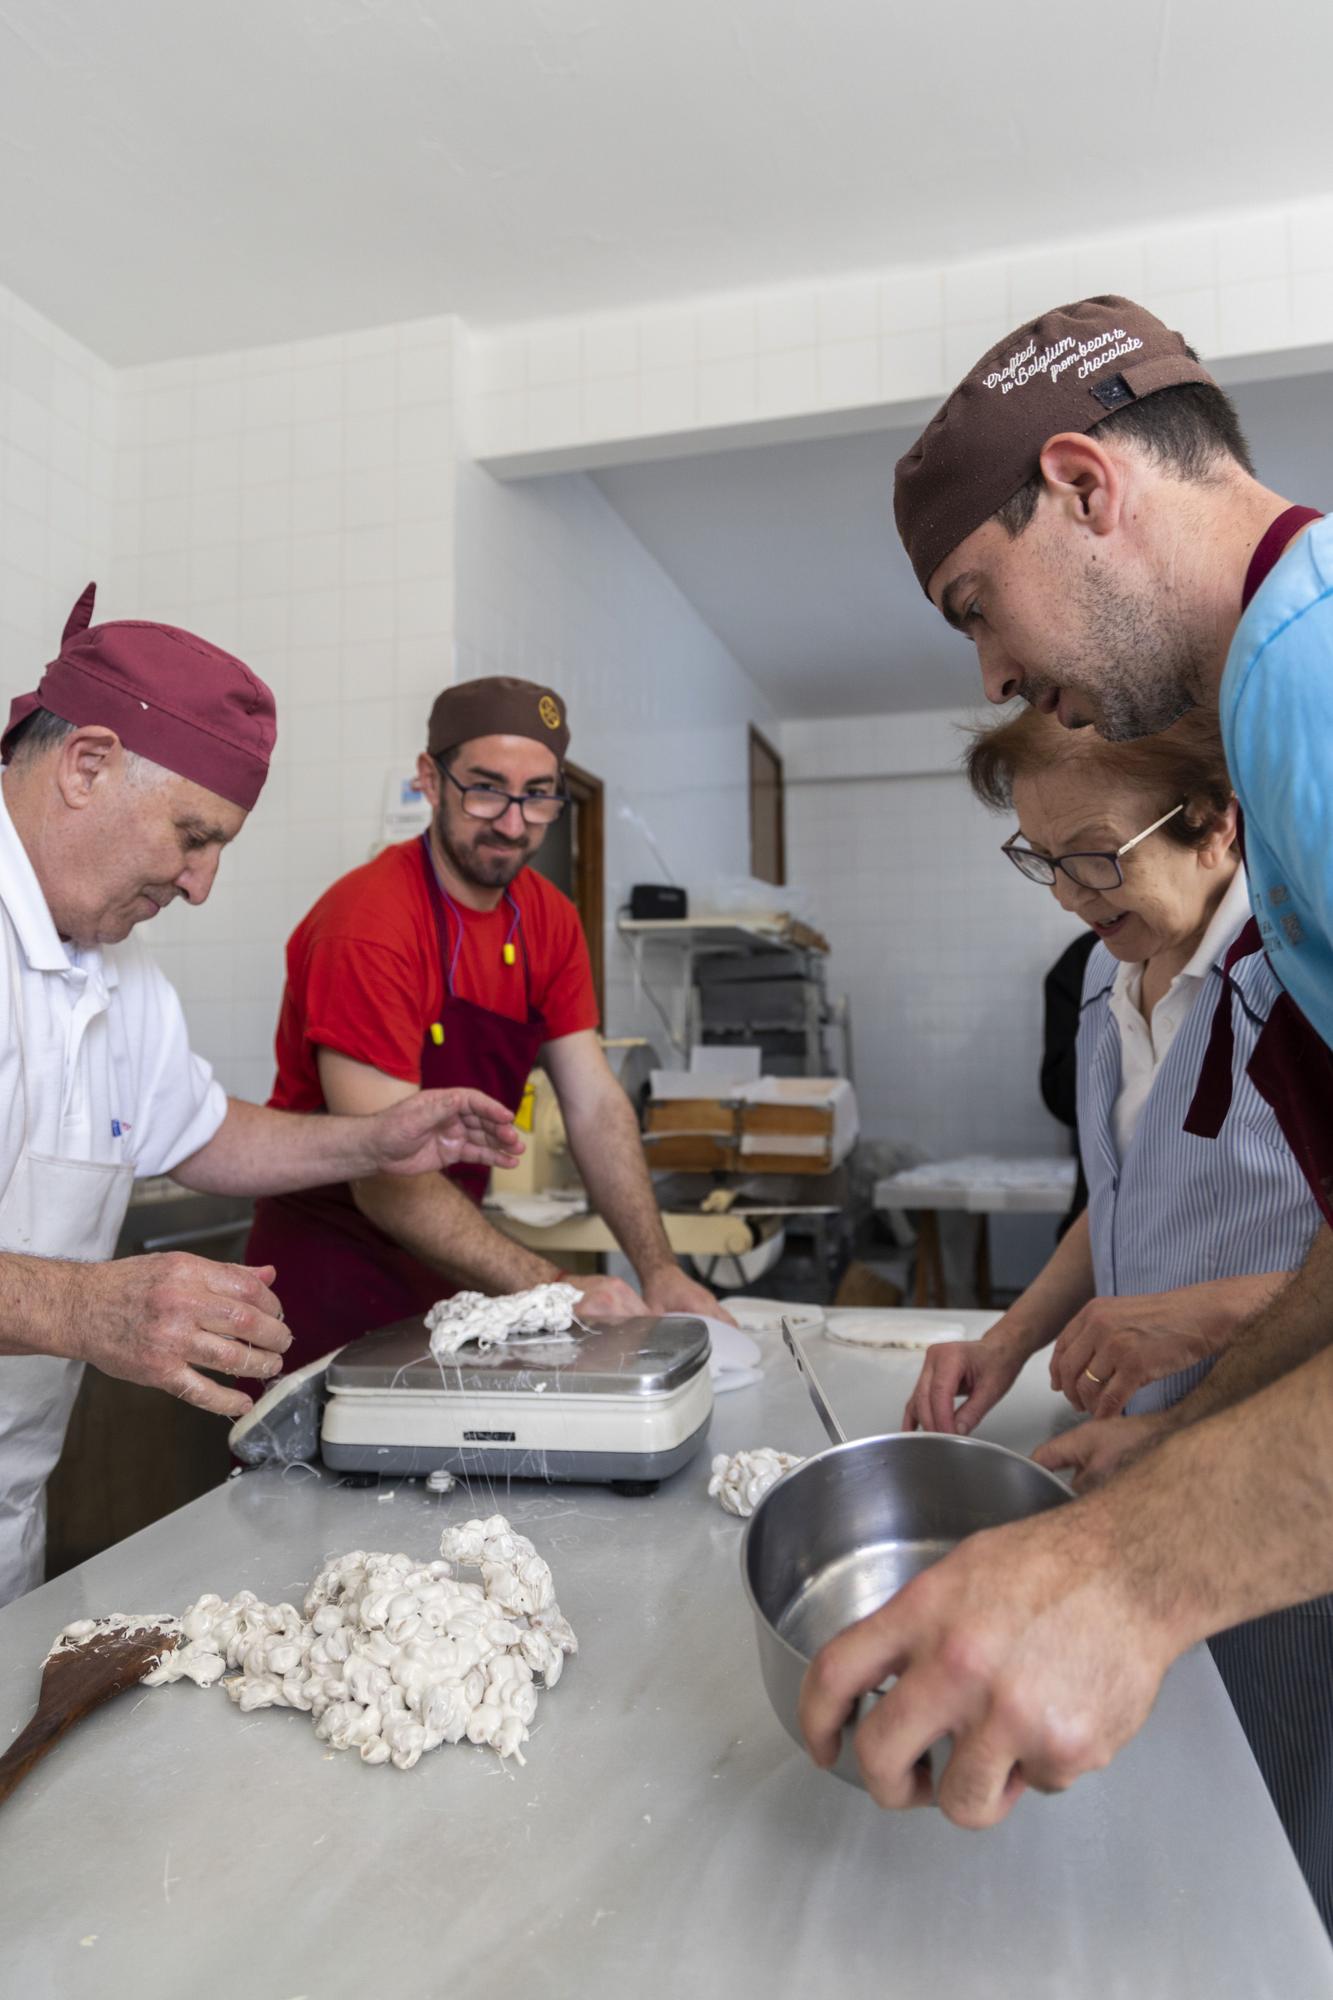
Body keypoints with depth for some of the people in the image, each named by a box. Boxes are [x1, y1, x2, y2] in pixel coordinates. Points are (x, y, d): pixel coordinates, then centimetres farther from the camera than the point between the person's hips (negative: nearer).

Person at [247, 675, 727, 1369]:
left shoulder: (549, 920, -2)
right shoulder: (368, 927, -24)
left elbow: (596, 1107, -4)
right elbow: (385, 1176, -29)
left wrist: (658, 1269, -15)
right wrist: (551, 1288, -35)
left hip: (449, 1262, 7)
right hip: (334, 1264, -6)